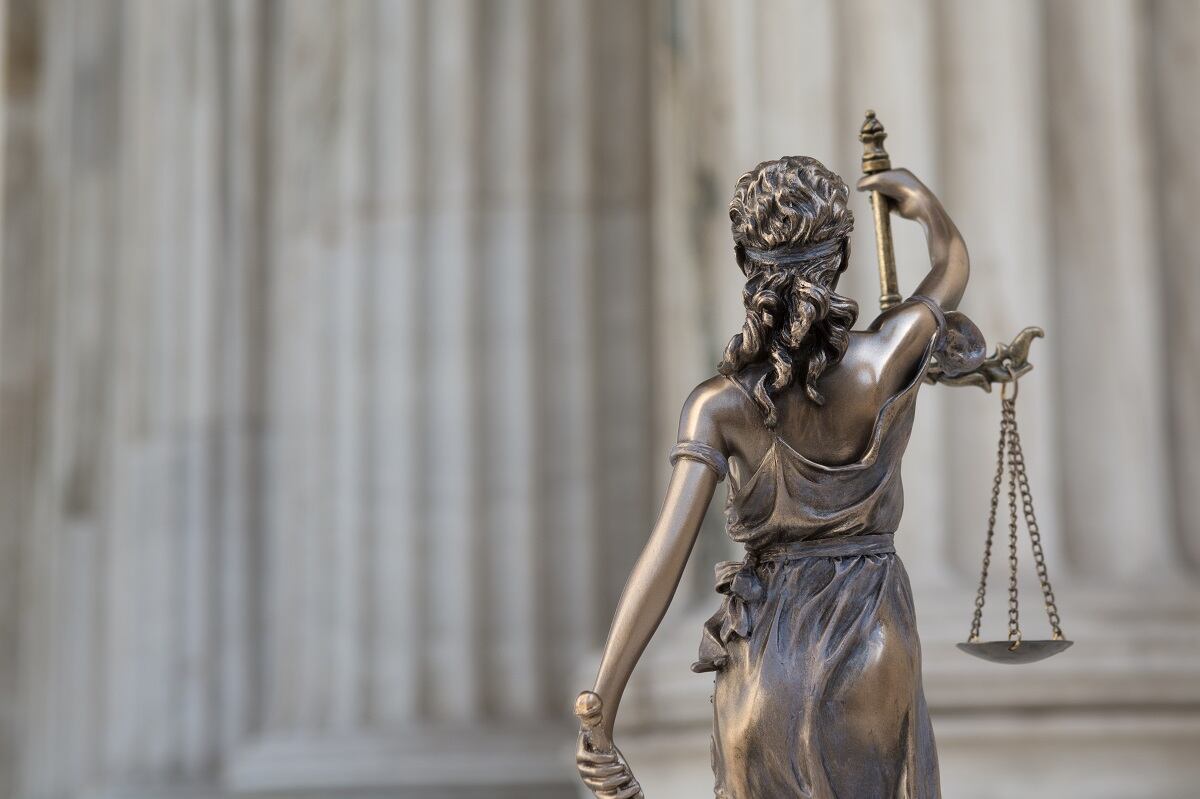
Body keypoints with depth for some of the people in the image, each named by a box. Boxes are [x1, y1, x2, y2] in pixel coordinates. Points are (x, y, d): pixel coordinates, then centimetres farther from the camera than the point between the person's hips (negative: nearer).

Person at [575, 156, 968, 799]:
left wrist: (599, 715, -21)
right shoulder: (883, 359, -10)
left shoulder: (720, 402, -10)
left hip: (765, 656, 1)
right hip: (870, 648, -1)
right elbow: (953, 265, 12)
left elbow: (666, 552, -20)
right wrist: (923, 202, 34)